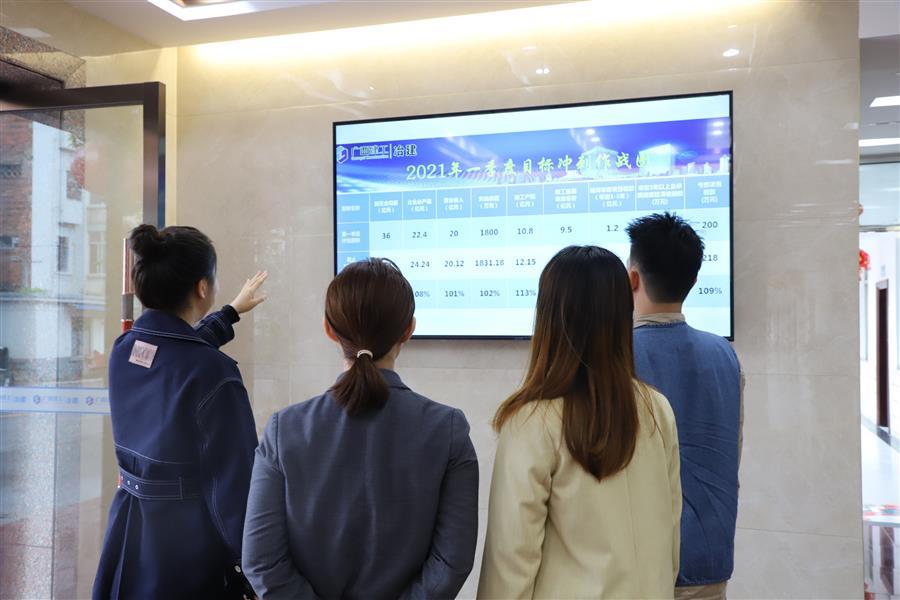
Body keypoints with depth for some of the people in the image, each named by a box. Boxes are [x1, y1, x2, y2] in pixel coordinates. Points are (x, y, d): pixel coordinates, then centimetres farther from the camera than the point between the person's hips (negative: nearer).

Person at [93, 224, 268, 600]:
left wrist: (233, 311, 34)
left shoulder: (123, 350, -3)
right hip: (187, 557, -7)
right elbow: (235, 485, -24)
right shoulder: (213, 373, -25)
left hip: (127, 535, 7)